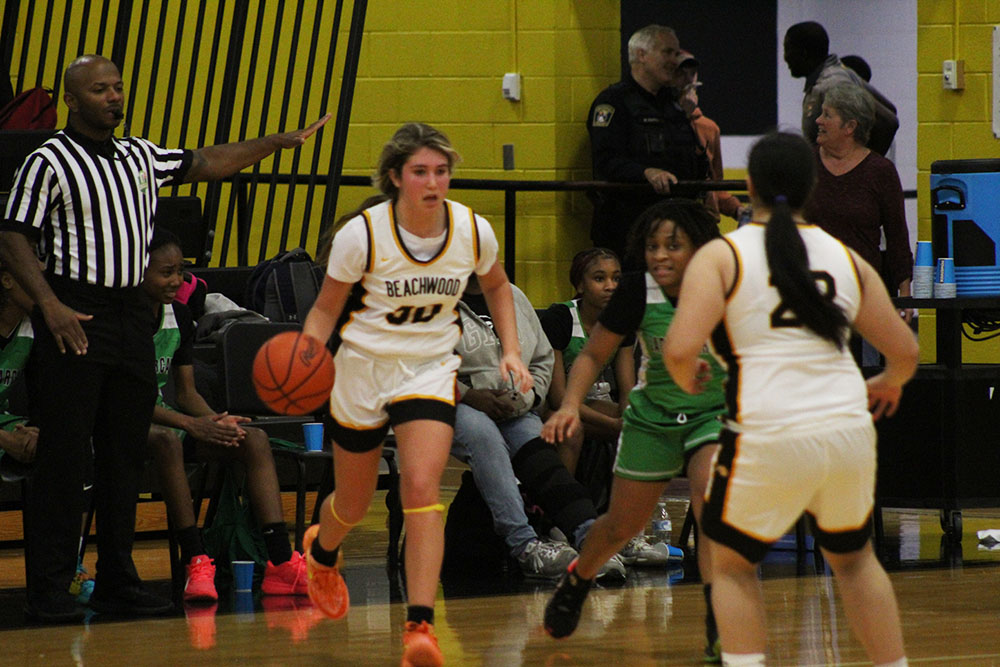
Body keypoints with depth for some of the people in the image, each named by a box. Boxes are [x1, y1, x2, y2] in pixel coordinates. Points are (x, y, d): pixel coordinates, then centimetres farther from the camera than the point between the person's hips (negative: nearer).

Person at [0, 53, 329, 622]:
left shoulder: (139, 156, 14)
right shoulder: (49, 162, -6)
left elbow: (205, 164, 22)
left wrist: (278, 143, 15)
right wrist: (51, 307, -19)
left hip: (132, 314, 7)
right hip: (75, 315, -7)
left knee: (126, 456, 8)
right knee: (64, 457, -7)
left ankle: (118, 581, 15)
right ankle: (49, 589, -3)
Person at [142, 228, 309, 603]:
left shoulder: (179, 317, 10)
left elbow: (186, 393, 11)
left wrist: (216, 421, -12)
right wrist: (191, 425, -25)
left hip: (168, 420, 7)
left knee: (254, 439, -12)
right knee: (166, 440, -40)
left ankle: (281, 563, -23)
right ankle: (195, 563, -41)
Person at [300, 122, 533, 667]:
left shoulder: (473, 231, -10)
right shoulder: (362, 234, -18)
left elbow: (496, 285, 13)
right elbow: (326, 308, -6)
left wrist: (511, 352, 3)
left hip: (430, 369, 0)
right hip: (363, 368, 0)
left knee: (422, 489, -21)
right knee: (353, 504, 15)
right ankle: (321, 551, 53)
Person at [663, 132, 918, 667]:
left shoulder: (721, 256, -1)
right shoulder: (846, 258, 10)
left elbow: (680, 350, -13)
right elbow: (905, 351, 14)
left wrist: (688, 381, 10)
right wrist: (889, 384, 36)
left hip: (770, 437, -4)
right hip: (849, 431, 4)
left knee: (731, 564, 18)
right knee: (853, 557, 28)